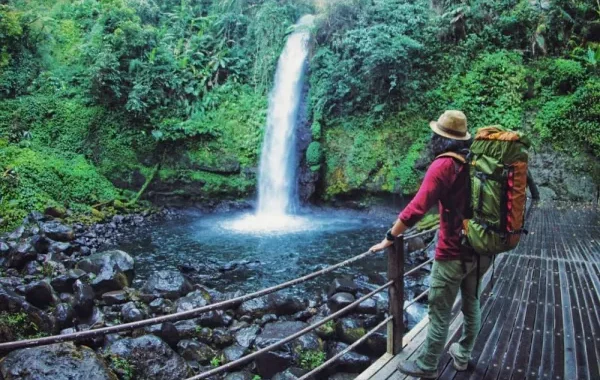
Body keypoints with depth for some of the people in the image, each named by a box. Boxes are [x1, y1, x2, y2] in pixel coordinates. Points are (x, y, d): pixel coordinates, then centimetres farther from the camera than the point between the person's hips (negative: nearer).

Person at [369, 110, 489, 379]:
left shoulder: (444, 165, -17)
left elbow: (416, 209, -25)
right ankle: (463, 356, 37)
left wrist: (389, 239, -16)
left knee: (439, 314, 5)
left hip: (453, 254, -8)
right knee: (471, 305, 21)